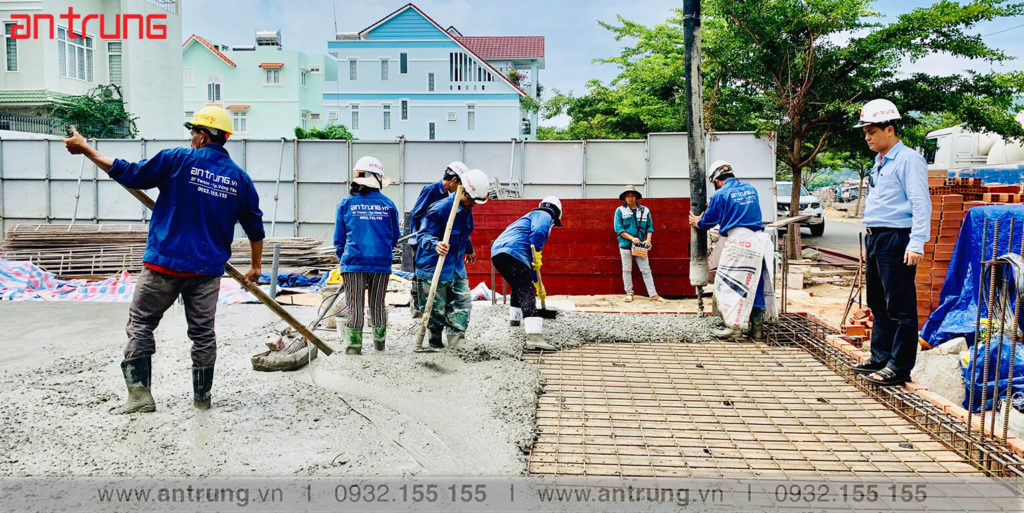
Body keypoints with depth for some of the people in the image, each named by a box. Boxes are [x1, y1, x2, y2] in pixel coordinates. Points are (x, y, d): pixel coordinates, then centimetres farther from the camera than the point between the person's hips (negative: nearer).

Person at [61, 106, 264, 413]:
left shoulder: (178, 161, -7)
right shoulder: (240, 178, 4)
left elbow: (129, 174, -2)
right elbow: (255, 227, 9)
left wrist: (86, 149, 11)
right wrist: (255, 266, 21)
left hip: (165, 264, -3)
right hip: (207, 271, 3)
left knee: (140, 325, 10)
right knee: (202, 332, 12)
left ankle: (140, 395, 7)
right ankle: (202, 397, 21)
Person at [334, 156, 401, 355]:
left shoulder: (346, 203, 0)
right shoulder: (388, 205, 3)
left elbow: (339, 239, 6)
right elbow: (395, 237, 13)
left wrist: (343, 258, 22)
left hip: (353, 263, -1)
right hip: (381, 263, 1)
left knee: (354, 305, 5)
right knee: (378, 304, 13)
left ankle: (354, 344, 6)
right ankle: (379, 341, 23)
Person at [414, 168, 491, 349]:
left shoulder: (467, 209, 8)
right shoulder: (439, 208, -19)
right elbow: (424, 234, -22)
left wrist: (469, 250, 43)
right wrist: (435, 244, -43)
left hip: (456, 267, 8)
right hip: (434, 268, -7)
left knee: (463, 303, 3)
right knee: (436, 309, 1)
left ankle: (457, 341, 10)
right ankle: (435, 344, 16)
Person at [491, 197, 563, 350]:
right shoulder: (544, 215, 11)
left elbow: (530, 264, 42)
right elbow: (538, 233, -16)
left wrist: (537, 284, 48)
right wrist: (537, 256, -11)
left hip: (496, 253, 9)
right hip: (513, 251, -9)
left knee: (519, 286, 31)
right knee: (527, 292, -16)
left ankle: (514, 317, 49)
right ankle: (534, 337, -28)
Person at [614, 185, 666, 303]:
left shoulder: (645, 210, 8)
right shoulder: (620, 210, 0)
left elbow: (649, 227, 11)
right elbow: (618, 229, -6)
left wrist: (648, 239, -7)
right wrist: (632, 238, -15)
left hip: (640, 246, 1)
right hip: (625, 245, -1)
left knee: (646, 270, 1)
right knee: (627, 270, 6)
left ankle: (653, 294, 1)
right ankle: (629, 293, 16)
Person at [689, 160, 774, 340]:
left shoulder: (720, 195, -3)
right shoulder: (751, 189, 15)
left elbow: (709, 220, 4)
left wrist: (697, 223, 27)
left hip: (738, 240, -6)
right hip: (758, 240, 6)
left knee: (727, 283, 0)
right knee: (756, 285, 12)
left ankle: (734, 327, -6)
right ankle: (756, 327, 16)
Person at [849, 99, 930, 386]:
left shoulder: (909, 160, -10)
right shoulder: (879, 162, 18)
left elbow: (921, 203, -16)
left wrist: (917, 243, -22)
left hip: (897, 240, -10)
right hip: (875, 238, 10)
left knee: (899, 307, -4)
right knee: (878, 304, 14)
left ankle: (899, 367, 2)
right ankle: (880, 359, 24)